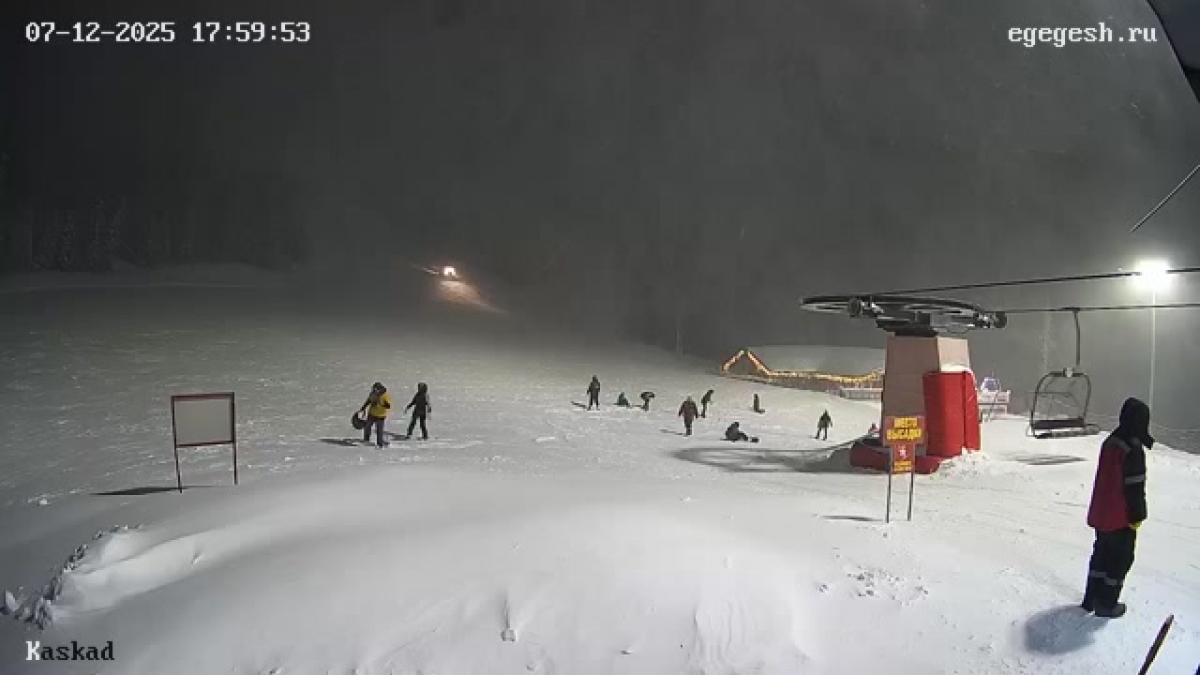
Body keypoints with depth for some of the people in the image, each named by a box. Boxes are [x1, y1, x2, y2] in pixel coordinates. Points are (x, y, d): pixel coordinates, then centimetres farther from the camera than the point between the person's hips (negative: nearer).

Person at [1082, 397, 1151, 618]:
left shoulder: (1110, 442, 3)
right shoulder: (1133, 450, -22)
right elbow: (1135, 488, -19)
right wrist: (1137, 517, -8)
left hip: (1100, 514, 8)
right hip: (1121, 518, -8)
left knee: (1101, 555, 19)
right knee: (1121, 559, 7)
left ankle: (1092, 598, 26)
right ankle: (1107, 605, 14)